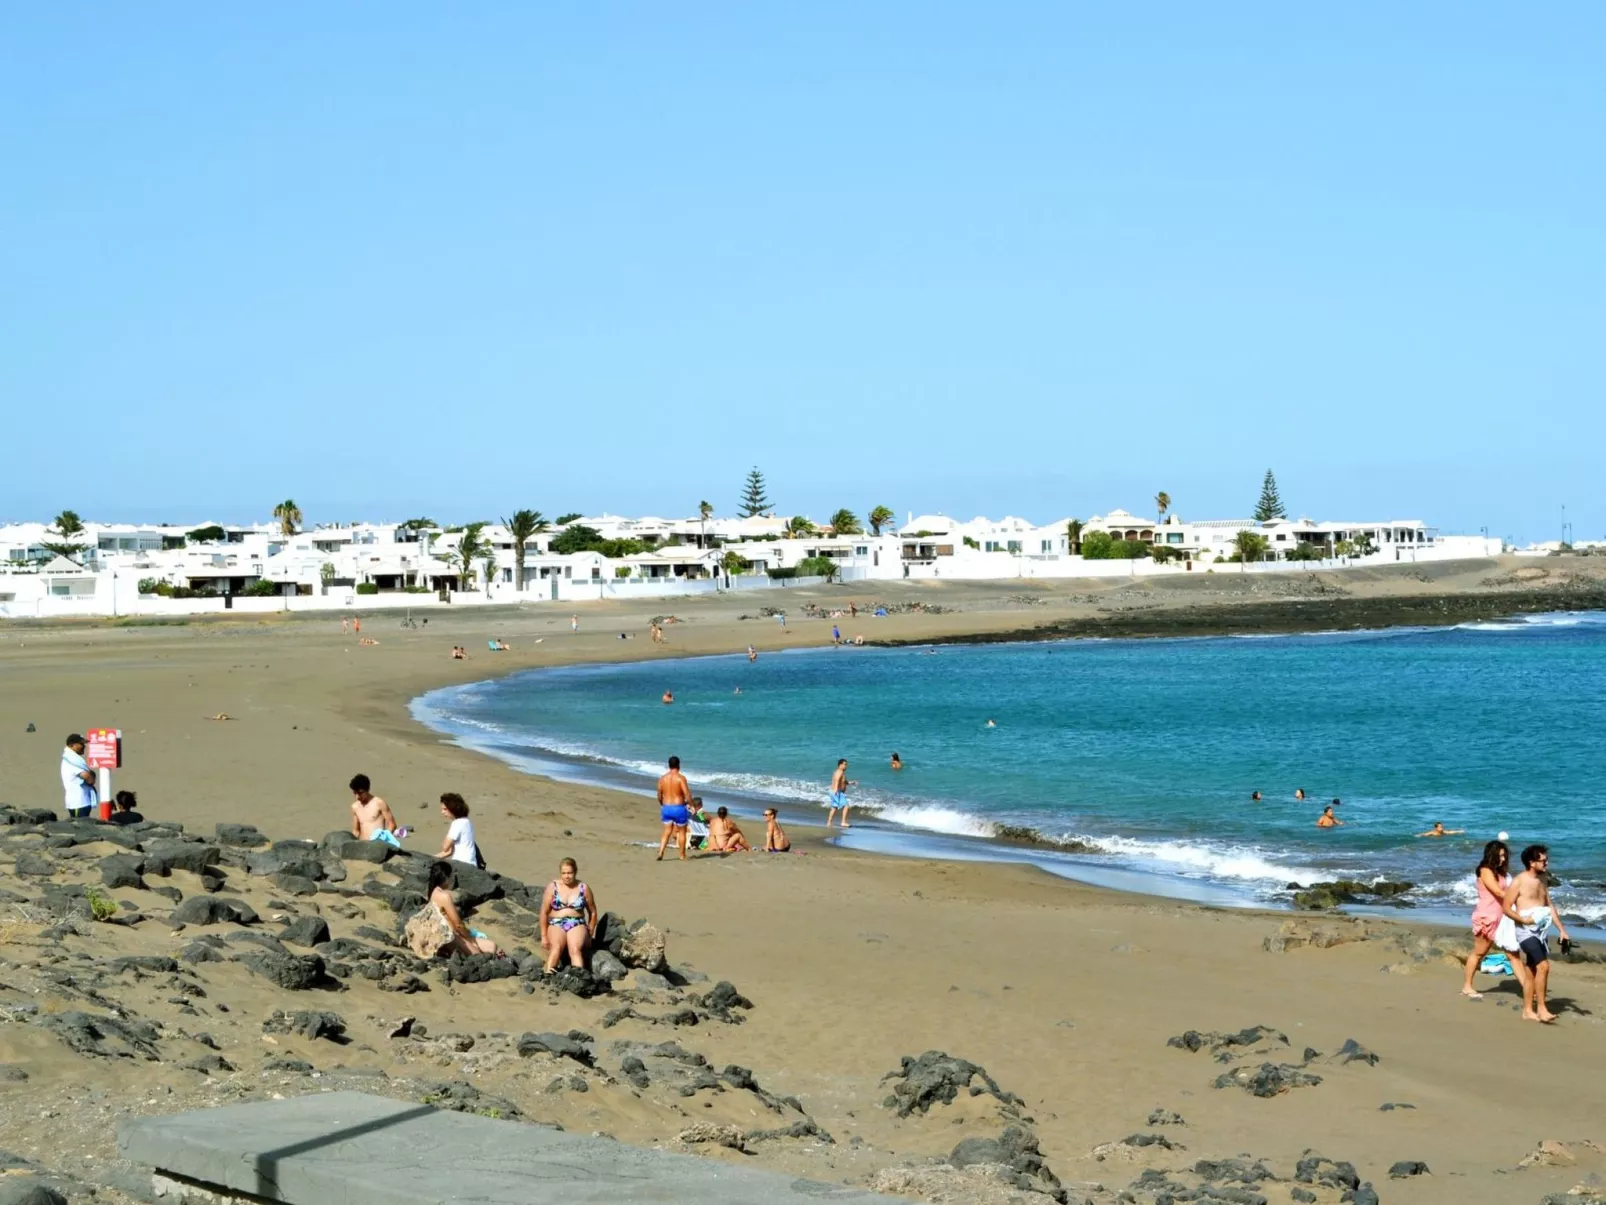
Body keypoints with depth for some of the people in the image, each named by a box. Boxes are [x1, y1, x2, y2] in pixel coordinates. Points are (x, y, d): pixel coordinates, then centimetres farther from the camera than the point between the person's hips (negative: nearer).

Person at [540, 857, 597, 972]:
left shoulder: (583, 888, 5)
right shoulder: (552, 887, 3)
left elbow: (592, 912, 15)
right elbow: (544, 912, 4)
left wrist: (590, 935, 11)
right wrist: (544, 936, 0)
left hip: (577, 925, 0)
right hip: (556, 924, 0)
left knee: (575, 949, -31)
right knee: (556, 947, -33)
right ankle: (548, 974, -52)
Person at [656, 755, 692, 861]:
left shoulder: (662, 778, 4)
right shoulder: (681, 778, -11)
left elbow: (659, 796, 11)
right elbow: (687, 794, -16)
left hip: (666, 808, 4)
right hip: (679, 808, -4)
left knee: (667, 832, 9)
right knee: (682, 832, 11)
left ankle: (660, 852, -8)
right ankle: (682, 855, 18)